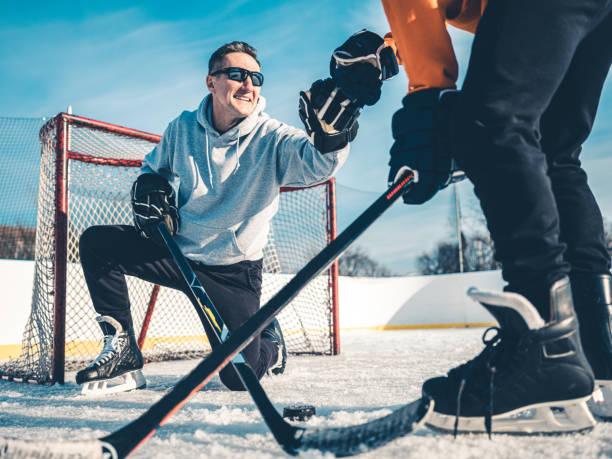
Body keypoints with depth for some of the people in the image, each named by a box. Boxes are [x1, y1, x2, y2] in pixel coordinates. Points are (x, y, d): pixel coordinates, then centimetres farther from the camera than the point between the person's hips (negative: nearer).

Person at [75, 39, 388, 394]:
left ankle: (271, 344, 30)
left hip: (234, 271, -3)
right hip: (176, 252, 4)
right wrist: (150, 188, -9)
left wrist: (330, 133, -58)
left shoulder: (272, 139, -15)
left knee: (240, 375, -10)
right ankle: (123, 352, 1)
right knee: (96, 243, -12)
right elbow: (154, 168, 15)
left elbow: (316, 164, -35)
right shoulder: (183, 128, -3)